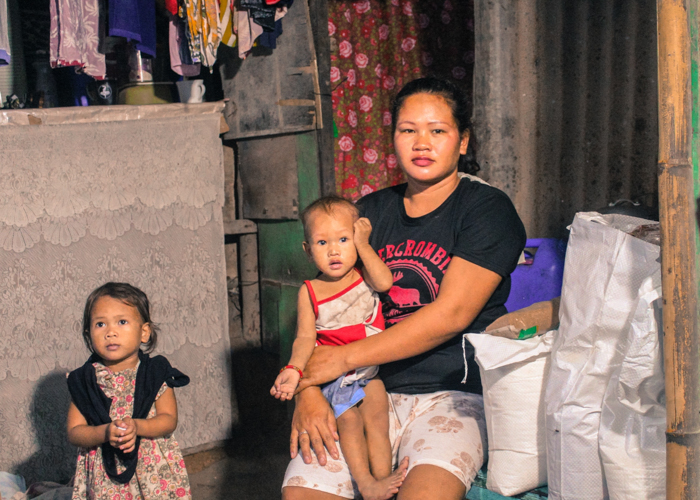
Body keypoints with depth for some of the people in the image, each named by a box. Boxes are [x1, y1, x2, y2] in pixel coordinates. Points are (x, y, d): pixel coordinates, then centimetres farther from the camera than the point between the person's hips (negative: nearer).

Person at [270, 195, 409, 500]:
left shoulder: (364, 275, 1)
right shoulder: (309, 292, -1)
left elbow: (384, 282, -22)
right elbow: (305, 337, -5)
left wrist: (363, 245, -14)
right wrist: (294, 369, -23)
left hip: (370, 369, 1)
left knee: (376, 417, -14)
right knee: (348, 420, -16)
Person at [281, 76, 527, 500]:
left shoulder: (487, 209, 0)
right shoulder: (370, 212, 15)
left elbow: (450, 315, -12)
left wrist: (346, 357, -11)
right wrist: (308, 392, -8)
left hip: (456, 395, -4)